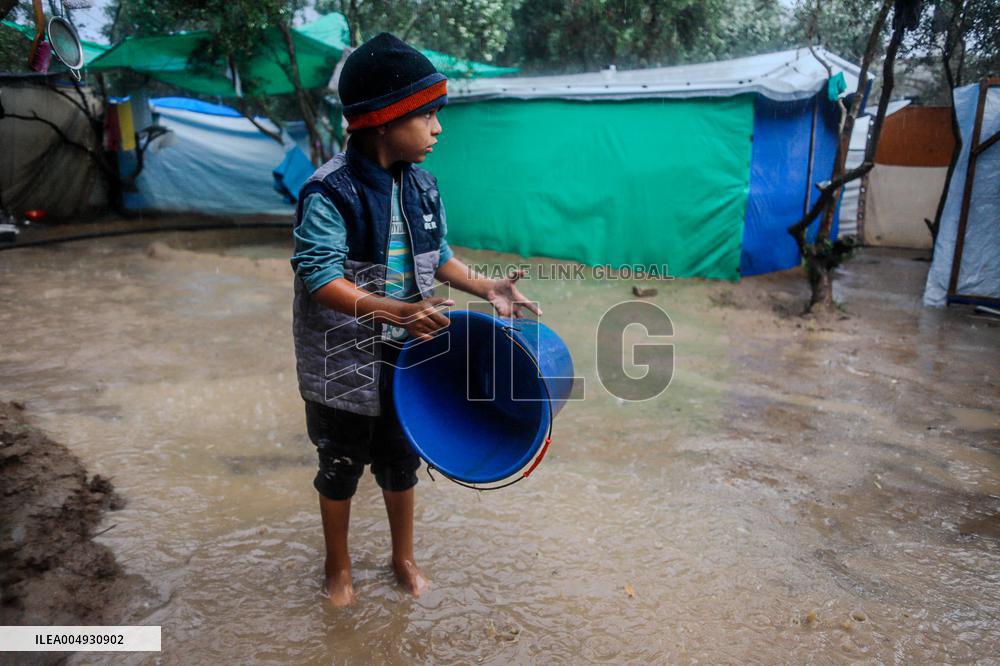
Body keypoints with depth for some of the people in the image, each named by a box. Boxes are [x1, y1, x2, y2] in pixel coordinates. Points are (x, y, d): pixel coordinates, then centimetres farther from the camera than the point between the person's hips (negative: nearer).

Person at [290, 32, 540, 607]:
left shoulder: (421, 184, -1)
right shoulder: (331, 193, -21)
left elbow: (438, 254, 10)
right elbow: (320, 277, -26)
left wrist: (489, 288, -4)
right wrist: (397, 311, -37)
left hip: (406, 359, 5)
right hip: (346, 368, -5)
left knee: (402, 462, 20)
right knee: (341, 470, 15)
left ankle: (404, 557, 43)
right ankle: (339, 568, 40)